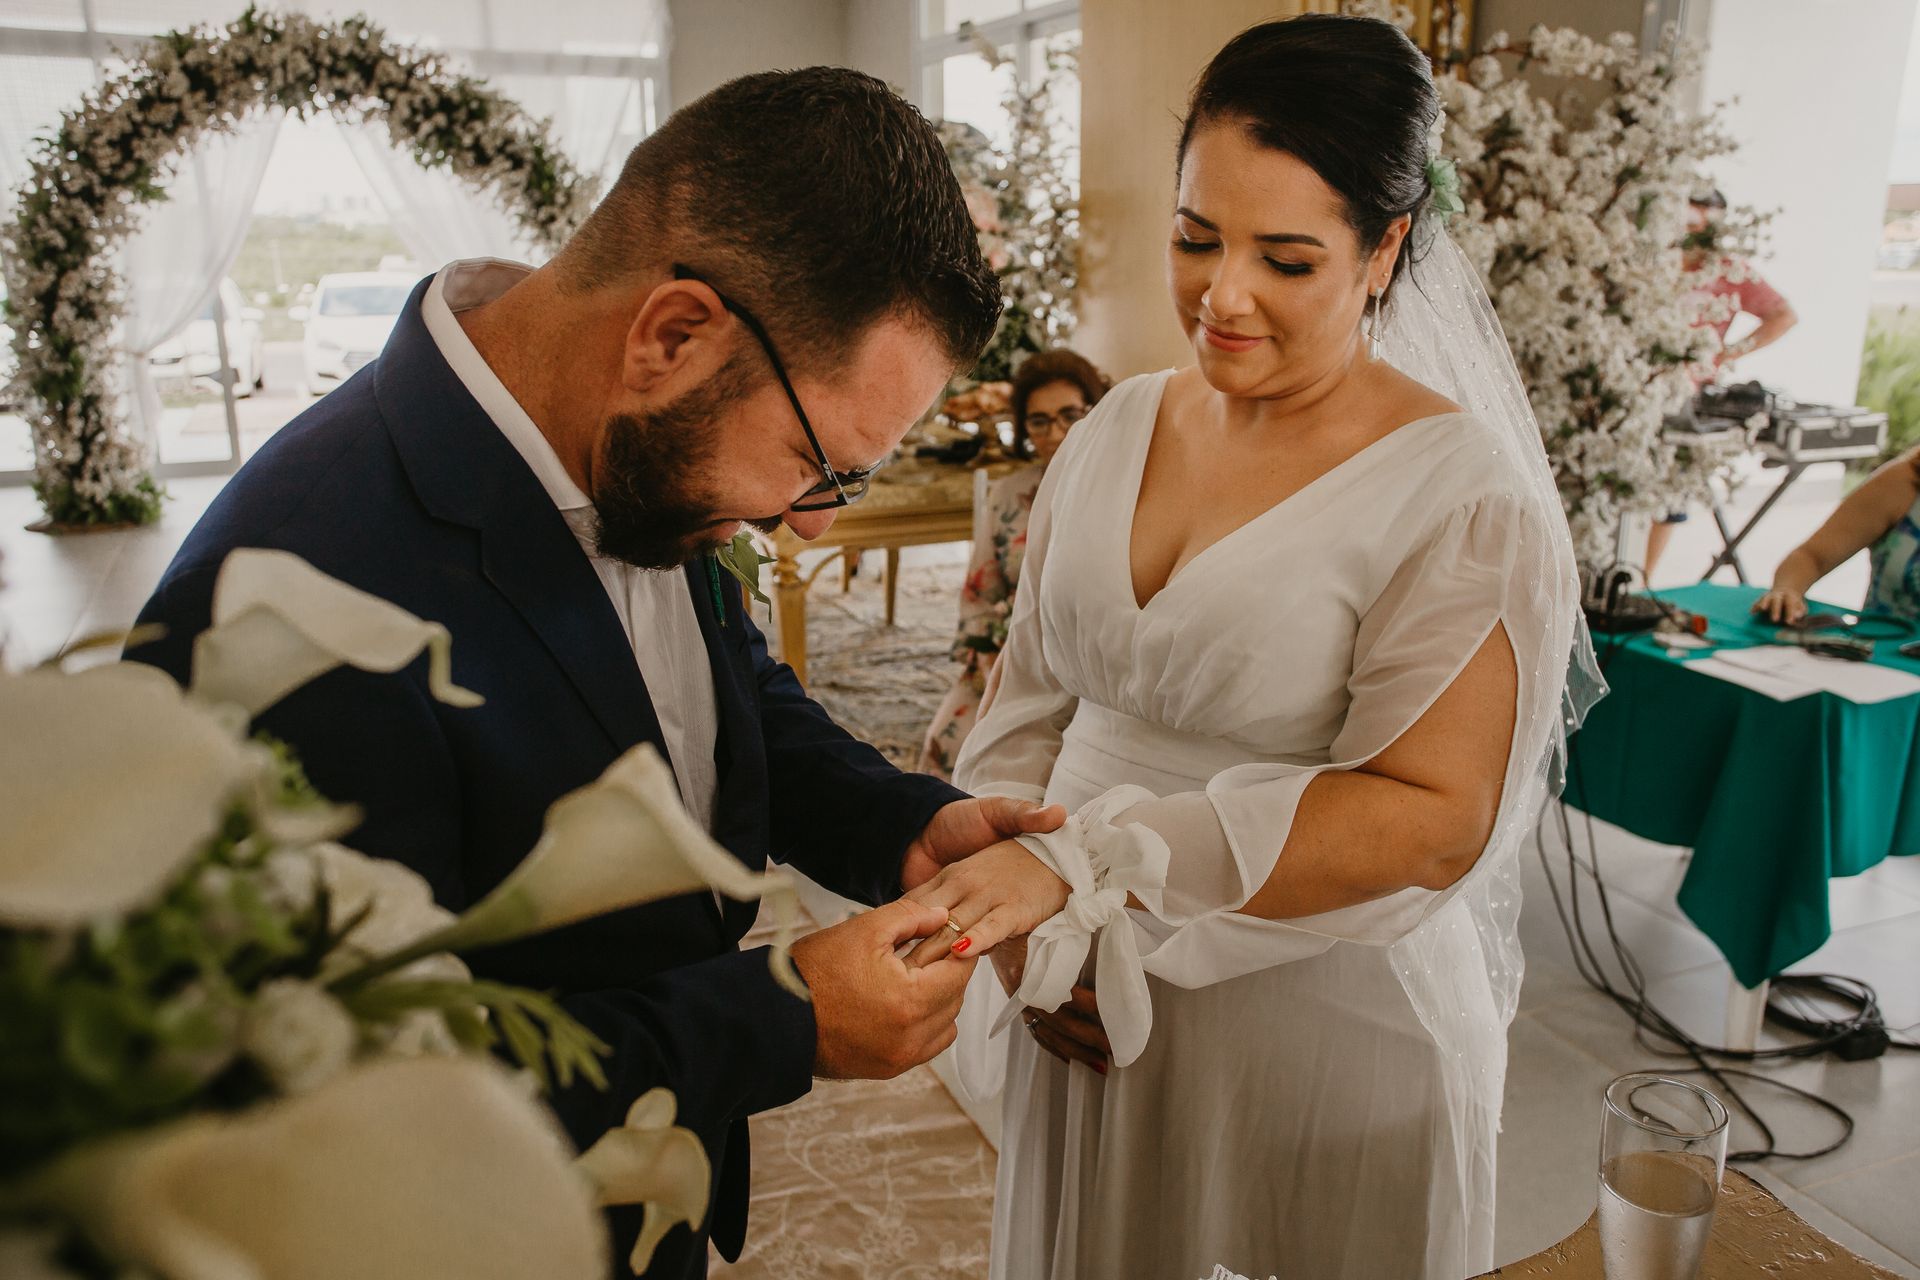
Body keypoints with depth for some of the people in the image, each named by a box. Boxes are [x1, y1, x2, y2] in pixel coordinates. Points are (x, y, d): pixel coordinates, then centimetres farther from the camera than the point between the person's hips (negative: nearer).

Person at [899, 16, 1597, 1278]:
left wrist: (1091, 861, -28)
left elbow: (1431, 816, -21)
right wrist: (1017, 923, -6)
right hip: (1092, 1019, 5)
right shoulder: (1116, 431, 1)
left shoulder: (1464, 498, -15)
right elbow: (1028, 698, 6)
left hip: (1324, 1049, -4)